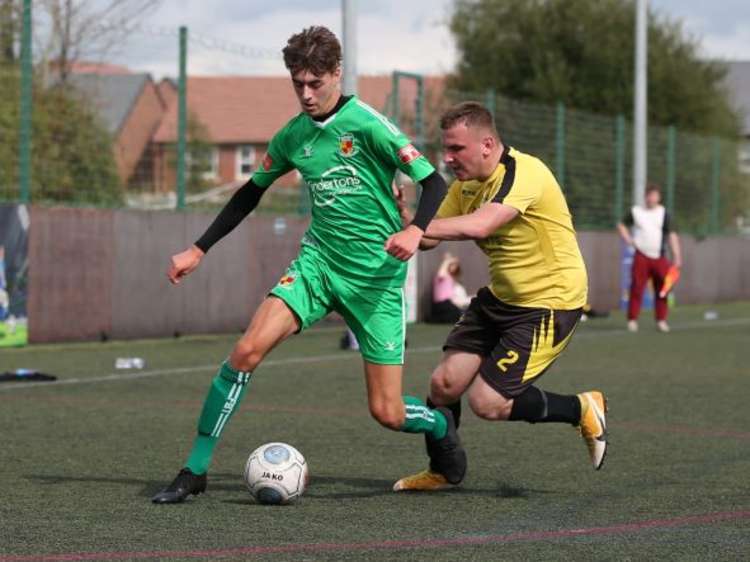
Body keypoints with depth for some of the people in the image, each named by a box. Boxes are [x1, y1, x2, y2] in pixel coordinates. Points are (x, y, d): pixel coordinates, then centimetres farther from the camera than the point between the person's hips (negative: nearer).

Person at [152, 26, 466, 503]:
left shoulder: (367, 125, -13)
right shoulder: (293, 136, 4)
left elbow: (433, 182, -15)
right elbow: (251, 192, 18)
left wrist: (415, 229, -34)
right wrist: (199, 250, 14)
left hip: (376, 276, -4)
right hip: (318, 262, 4)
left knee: (387, 413, -4)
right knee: (247, 351, -18)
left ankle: (440, 425, 33)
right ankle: (195, 471, -7)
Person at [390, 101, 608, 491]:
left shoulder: (523, 173, -25)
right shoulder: (466, 183, 3)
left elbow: (479, 225, -40)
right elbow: (429, 237, 5)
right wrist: (404, 216, -16)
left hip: (551, 302, -8)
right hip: (500, 298, 8)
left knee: (487, 403, -12)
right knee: (444, 383, 0)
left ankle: (582, 409, 10)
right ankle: (439, 472, 24)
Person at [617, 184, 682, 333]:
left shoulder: (663, 214, 4)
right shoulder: (636, 211, 7)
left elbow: (672, 235, -1)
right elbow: (622, 225, 20)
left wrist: (677, 257, -8)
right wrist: (629, 240, 5)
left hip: (659, 257, 0)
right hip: (641, 256, 0)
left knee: (662, 289, -2)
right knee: (637, 288, -5)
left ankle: (661, 320, 6)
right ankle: (632, 319, 1)